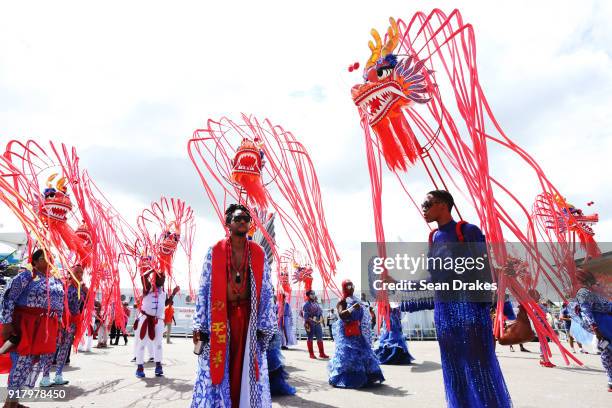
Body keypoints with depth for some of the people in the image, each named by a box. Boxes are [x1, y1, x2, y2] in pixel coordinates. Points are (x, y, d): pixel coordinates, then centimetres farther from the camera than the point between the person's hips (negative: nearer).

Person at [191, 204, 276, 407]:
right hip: (220, 317, -1)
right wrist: (199, 325, -3)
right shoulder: (215, 251, 0)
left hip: (249, 317, 1)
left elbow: (266, 292, 4)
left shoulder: (258, 253, 3)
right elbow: (204, 289, 0)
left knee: (246, 369, 7)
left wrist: (265, 326, 1)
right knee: (217, 367, 6)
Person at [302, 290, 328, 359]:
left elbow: (320, 312, 18)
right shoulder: (306, 304, -6)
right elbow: (305, 315, -11)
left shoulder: (316, 303, 15)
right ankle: (311, 354, 10)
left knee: (320, 338, 6)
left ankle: (321, 353, 14)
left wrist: (321, 319, 1)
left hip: (317, 323, 6)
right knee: (310, 338, 2)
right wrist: (306, 324, -17)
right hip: (310, 323, -6)